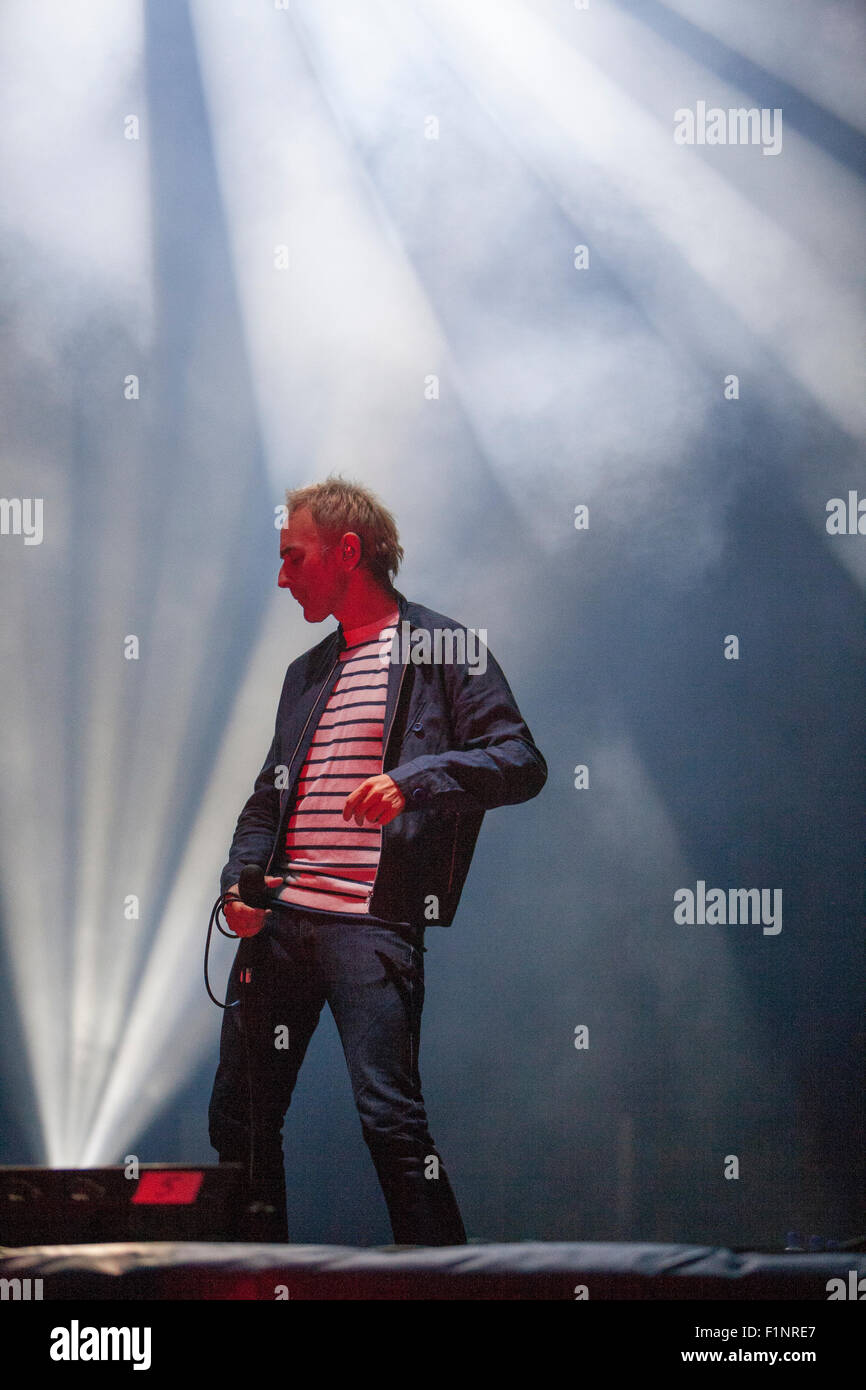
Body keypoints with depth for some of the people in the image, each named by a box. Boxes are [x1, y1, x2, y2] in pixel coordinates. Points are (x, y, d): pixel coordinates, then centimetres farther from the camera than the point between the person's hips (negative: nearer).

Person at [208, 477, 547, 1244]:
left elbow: (522, 762, -8)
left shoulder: (444, 648, 1)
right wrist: (240, 879, 6)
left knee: (390, 1117, -14)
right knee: (239, 1117, 9)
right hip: (279, 920, 7)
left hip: (372, 922, -7)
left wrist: (417, 777, -23)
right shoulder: (308, 671, 22)